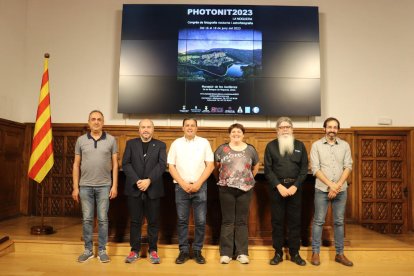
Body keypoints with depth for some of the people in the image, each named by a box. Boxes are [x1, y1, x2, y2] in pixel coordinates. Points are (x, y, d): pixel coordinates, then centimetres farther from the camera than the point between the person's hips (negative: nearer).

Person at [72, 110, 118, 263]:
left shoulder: (111, 140, 0)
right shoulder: (81, 140, 4)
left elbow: (115, 164, 1)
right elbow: (76, 164, 6)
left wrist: (114, 186, -4)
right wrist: (75, 187, 2)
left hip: (104, 186, -1)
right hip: (85, 186, 1)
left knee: (103, 219, 5)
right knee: (87, 219, 8)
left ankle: (102, 250, 17)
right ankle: (88, 250, 22)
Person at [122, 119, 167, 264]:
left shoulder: (160, 145, 6)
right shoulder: (131, 143, 9)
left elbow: (162, 165, -5)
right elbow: (126, 164, 0)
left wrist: (149, 180, -17)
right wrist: (137, 181, -13)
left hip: (153, 189, 0)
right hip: (134, 188, 1)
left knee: (153, 221, 6)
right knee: (135, 221, 7)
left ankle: (153, 250, 18)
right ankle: (135, 250, 19)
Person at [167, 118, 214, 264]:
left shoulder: (204, 142, 3)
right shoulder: (176, 143, 5)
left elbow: (210, 165, 0)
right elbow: (171, 166, 3)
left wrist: (198, 183, -9)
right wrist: (183, 183, -8)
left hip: (200, 186, 0)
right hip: (181, 187, 1)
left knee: (200, 221, 2)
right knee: (182, 220, 6)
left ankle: (197, 251, 16)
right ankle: (183, 251, 17)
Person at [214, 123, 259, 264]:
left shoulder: (251, 149, 5)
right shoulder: (222, 149, 2)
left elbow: (256, 167, 18)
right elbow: (215, 167, 11)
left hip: (245, 189, 1)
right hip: (226, 189, -1)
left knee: (242, 221, 7)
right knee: (227, 221, 4)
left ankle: (242, 252, 15)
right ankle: (226, 252, 11)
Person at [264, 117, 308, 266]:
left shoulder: (300, 145, 7)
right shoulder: (271, 146, 3)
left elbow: (304, 169, 3)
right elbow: (268, 169, -2)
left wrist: (295, 186, -9)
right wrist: (279, 186, -13)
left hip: (295, 187, 1)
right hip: (276, 187, -1)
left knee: (295, 221, 6)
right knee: (277, 221, 4)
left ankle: (294, 253, 18)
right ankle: (278, 253, 15)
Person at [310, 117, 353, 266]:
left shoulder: (345, 145, 6)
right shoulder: (316, 145, -1)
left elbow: (348, 167, 0)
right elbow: (315, 169, -7)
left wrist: (338, 185, -12)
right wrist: (331, 185, -14)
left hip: (341, 190, 2)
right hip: (322, 189, -2)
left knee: (339, 222, 10)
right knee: (318, 221, 3)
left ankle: (339, 254, 20)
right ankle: (315, 253, 13)